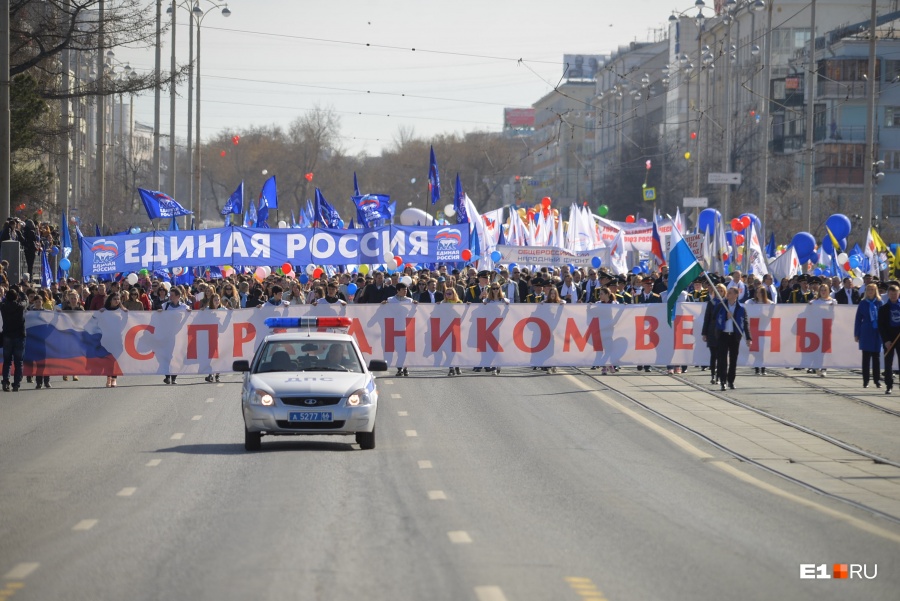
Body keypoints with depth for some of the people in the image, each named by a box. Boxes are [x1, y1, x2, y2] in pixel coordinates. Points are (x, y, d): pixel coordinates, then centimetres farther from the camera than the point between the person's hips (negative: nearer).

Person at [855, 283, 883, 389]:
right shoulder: (863, 303, 3)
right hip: (866, 333, -1)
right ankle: (865, 381, 6)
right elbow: (858, 319, 4)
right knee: (866, 357, 2)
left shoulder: (879, 303, 5)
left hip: (877, 333, 1)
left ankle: (877, 380, 12)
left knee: (876, 357, 6)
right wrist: (856, 334, 1)